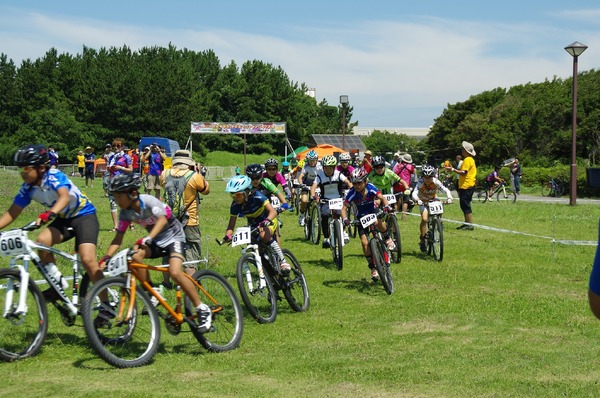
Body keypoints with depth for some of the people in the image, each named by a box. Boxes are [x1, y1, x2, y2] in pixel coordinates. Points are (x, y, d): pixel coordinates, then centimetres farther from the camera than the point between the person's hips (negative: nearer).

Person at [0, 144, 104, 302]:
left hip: (84, 215, -6)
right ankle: (57, 282, -5)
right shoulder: (28, 188, -7)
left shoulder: (54, 176, -25)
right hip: (64, 219, 6)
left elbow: (65, 197, -43)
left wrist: (50, 214, -61)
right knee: (41, 241, -24)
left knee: (87, 259, -22)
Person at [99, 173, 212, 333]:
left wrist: (148, 238, -56)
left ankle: (202, 310, -14)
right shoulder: (125, 213, -9)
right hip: (156, 242, 6)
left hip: (173, 237, -6)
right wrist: (106, 257, -24)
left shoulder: (148, 201, -25)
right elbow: (118, 238, -9)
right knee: (135, 256, -25)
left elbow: (162, 219, -41)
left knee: (175, 272, -29)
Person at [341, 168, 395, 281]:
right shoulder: (352, 193, -22)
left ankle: (387, 239, -8)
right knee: (364, 242, -14)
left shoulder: (371, 188, -21)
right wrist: (345, 219, -37)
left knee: (378, 222, -38)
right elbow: (344, 208, -19)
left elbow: (382, 198, -20)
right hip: (361, 217, 1)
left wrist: (386, 206, -41)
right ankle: (373, 268, -2)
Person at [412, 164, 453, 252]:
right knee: (424, 219, -21)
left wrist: (449, 197, -50)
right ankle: (423, 240, -8)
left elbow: (446, 190, -30)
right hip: (423, 202, -2)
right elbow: (414, 193, -42)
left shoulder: (436, 182, -24)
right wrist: (417, 200, -63)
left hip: (434, 201, 2)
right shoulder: (420, 182, -29)